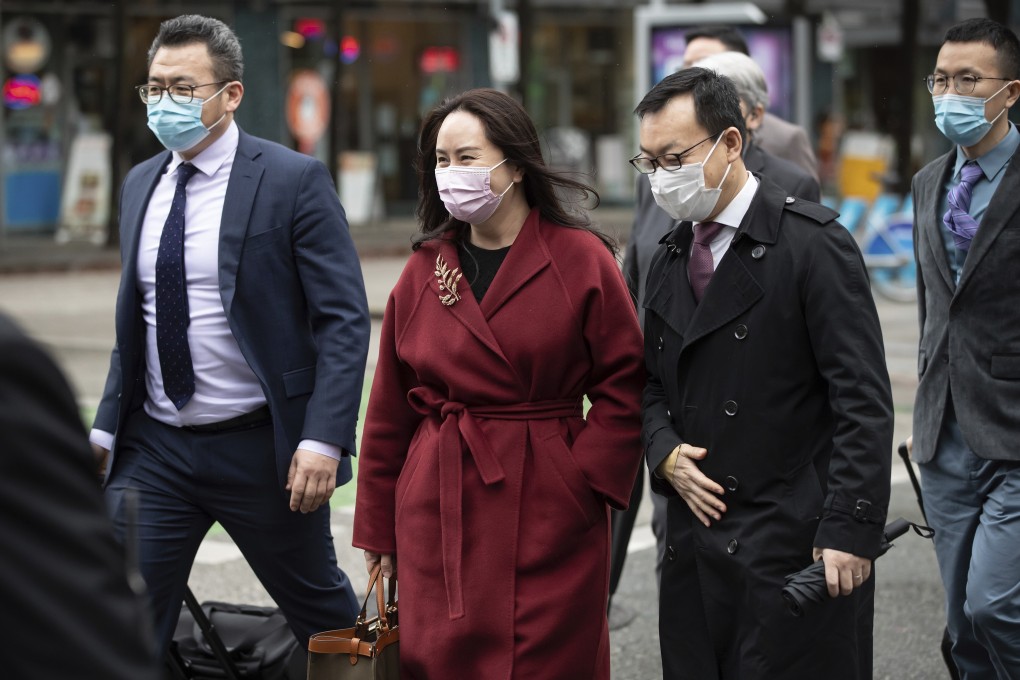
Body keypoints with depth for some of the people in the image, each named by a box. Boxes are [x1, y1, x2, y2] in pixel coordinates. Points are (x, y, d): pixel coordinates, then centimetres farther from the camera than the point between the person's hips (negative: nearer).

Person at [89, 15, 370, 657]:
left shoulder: (295, 180, -9)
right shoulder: (141, 184, 10)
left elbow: (345, 319, -12)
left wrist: (323, 440, -21)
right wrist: (105, 429, 10)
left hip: (263, 451, -4)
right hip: (154, 448, 5)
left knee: (320, 608, 13)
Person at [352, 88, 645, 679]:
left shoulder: (581, 259, -3)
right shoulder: (425, 270, 7)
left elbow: (625, 386, -3)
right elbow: (390, 410, 10)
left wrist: (584, 478, -12)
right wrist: (378, 529, 9)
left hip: (550, 515, -3)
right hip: (440, 515, 3)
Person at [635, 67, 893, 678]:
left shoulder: (813, 243, -9)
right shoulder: (671, 255, 13)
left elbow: (863, 401, -13)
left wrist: (850, 531, -18)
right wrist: (664, 452, 0)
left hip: (794, 546, -6)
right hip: (696, 544, 7)